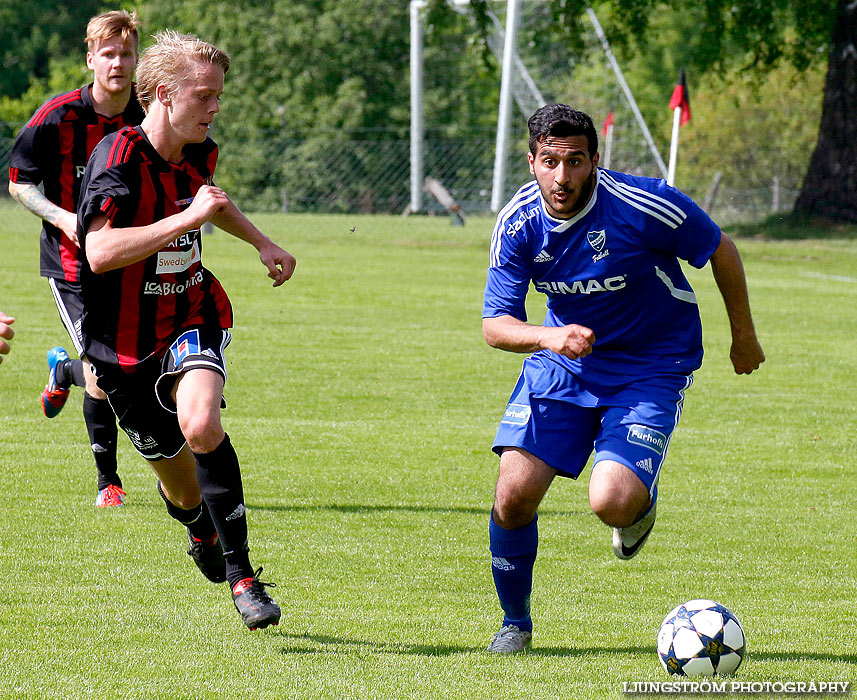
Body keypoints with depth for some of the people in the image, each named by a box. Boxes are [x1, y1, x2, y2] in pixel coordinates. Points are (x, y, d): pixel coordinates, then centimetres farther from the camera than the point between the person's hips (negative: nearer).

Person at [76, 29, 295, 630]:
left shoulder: (200, 154, 2)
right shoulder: (118, 158, -20)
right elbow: (100, 251, -35)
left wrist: (262, 243, 25)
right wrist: (187, 217, -35)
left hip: (193, 318, 3)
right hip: (126, 337, -3)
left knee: (201, 426, -28)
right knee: (177, 477, 9)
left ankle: (239, 568, -20)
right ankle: (203, 534, 46)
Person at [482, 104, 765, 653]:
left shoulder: (644, 206, -24)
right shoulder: (518, 222, -13)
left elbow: (721, 250, -7)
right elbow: (495, 324, -12)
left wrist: (744, 335, 5)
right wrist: (549, 337, -34)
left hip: (650, 368, -3)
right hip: (561, 361, 3)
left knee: (612, 502, -24)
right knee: (514, 495, -10)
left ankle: (641, 504, 18)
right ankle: (515, 623, 16)